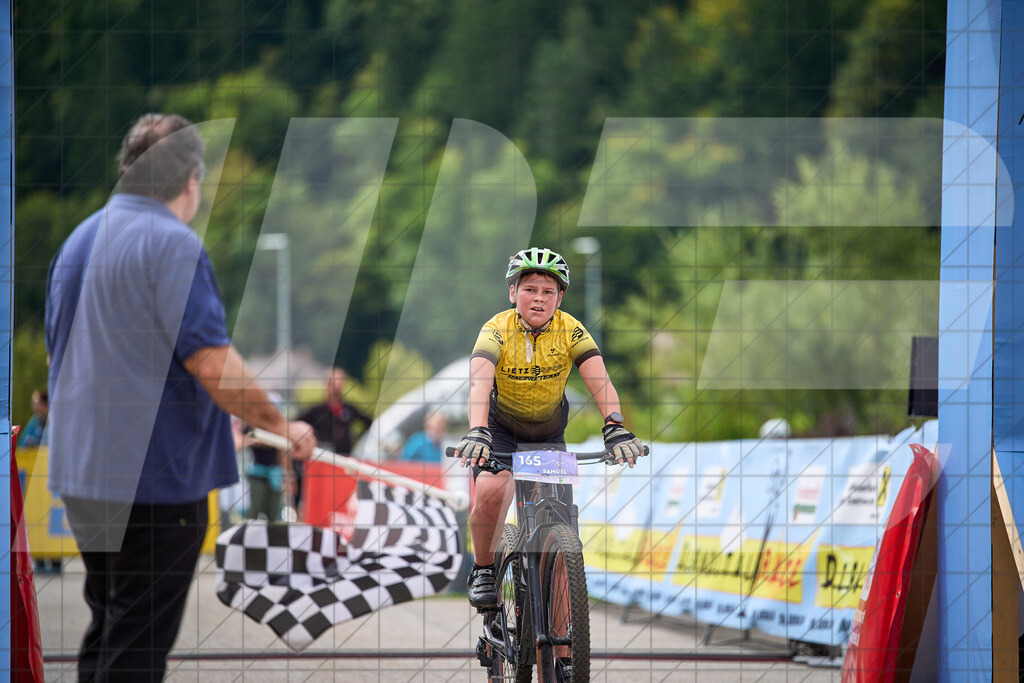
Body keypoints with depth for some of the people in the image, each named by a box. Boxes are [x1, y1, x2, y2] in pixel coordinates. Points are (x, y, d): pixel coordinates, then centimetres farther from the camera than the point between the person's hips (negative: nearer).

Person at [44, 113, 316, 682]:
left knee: (106, 632, 15)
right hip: (156, 475, -8)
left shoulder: (79, 241, 13)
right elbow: (212, 363, -21)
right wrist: (282, 427, -8)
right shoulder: (172, 244, -15)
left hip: (81, 471, 8)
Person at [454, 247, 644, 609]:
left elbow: (600, 382, -29)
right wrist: (476, 433, -56)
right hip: (501, 429, -2)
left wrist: (615, 428, -47)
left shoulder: (571, 331, -19)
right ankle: (483, 570, -4)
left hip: (549, 434, 2)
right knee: (491, 493, -28)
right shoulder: (497, 330, -24)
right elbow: (480, 384, -39)